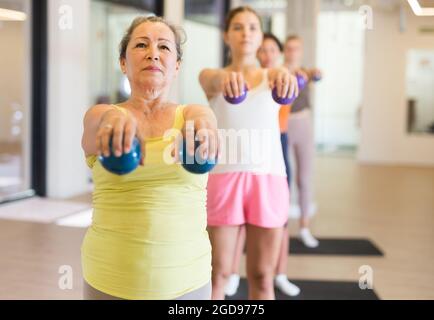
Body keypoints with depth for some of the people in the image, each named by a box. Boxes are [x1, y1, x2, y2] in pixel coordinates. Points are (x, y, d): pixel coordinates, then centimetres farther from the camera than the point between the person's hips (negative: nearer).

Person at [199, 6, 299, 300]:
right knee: (218, 273, 5)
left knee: (262, 276, 7)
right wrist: (225, 78, -45)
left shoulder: (271, 76, 9)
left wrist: (284, 74, -43)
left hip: (268, 179, 1)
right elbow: (211, 78, -19)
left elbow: (282, 77, -17)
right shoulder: (212, 78, 6)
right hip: (223, 177, -1)